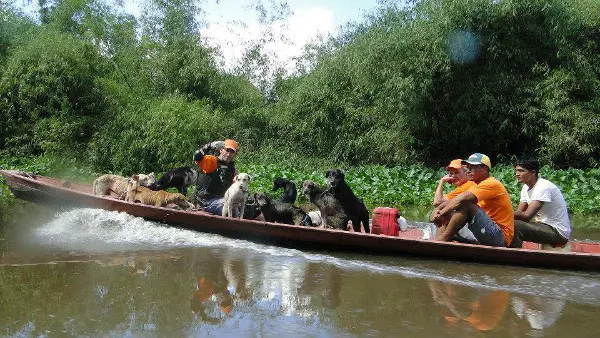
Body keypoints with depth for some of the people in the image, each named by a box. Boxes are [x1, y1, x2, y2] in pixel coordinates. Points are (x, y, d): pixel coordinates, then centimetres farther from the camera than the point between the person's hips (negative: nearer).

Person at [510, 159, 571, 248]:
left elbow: (527, 215, -28)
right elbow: (519, 213, 3)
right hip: (544, 226, 9)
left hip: (558, 232, -9)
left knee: (515, 226, -25)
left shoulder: (543, 187, -21)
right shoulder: (526, 187, 8)